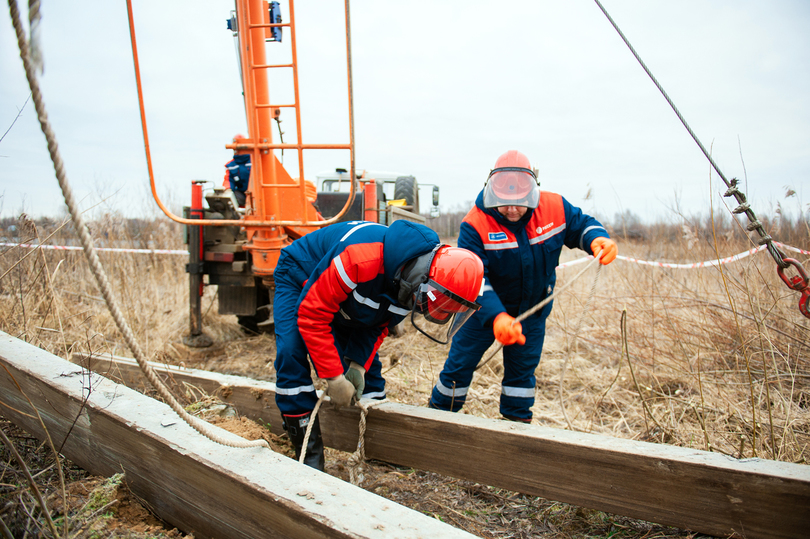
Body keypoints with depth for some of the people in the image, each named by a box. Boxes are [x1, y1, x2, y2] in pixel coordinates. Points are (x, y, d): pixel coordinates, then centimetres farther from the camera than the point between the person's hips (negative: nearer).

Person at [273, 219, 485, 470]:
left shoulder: (412, 285, -20)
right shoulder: (360, 260, -45)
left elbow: (379, 324, -4)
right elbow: (311, 315, -36)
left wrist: (358, 364, -16)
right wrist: (334, 378, -32)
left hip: (346, 303, 6)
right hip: (300, 280, -6)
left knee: (368, 364, 1)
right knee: (292, 355, -24)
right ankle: (309, 459, -14)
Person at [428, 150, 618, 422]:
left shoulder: (555, 207, -16)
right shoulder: (475, 224, -28)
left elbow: (581, 225, 0)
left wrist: (599, 239, -25)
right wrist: (496, 317, -49)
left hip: (533, 311, 3)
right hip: (484, 310, -3)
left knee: (522, 369, 18)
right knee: (460, 364, 7)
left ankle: (518, 421, 39)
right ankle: (438, 413, 30)